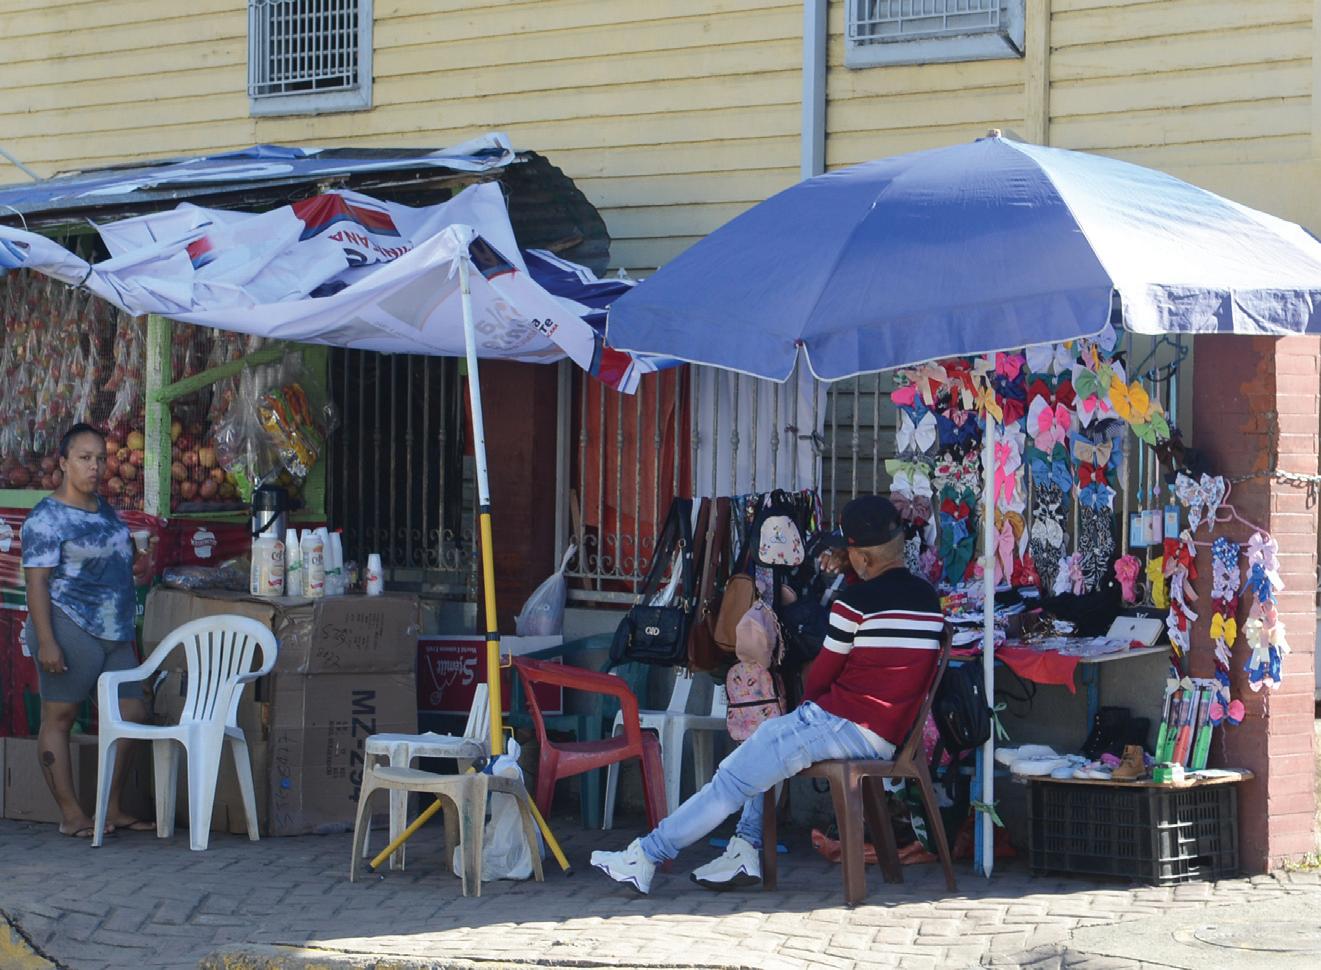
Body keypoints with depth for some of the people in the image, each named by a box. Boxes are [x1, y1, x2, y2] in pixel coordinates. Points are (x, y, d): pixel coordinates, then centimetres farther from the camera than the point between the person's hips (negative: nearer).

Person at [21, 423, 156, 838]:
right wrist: (46, 641, -21)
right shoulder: (45, 518, -10)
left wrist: (135, 565, 13)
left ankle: (111, 809, 17)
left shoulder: (105, 509, 15)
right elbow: (37, 582, -15)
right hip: (69, 629, -9)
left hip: (114, 632, 9)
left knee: (130, 712, 7)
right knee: (58, 716, -1)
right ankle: (71, 815, 3)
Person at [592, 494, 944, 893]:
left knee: (734, 778, -2)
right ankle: (746, 852, 14)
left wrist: (809, 703, 18)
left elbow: (820, 676, -1)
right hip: (888, 736, 8)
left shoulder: (856, 602, -12)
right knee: (770, 733, 25)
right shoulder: (929, 599, 9)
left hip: (845, 725, -8)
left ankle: (647, 856, 1)